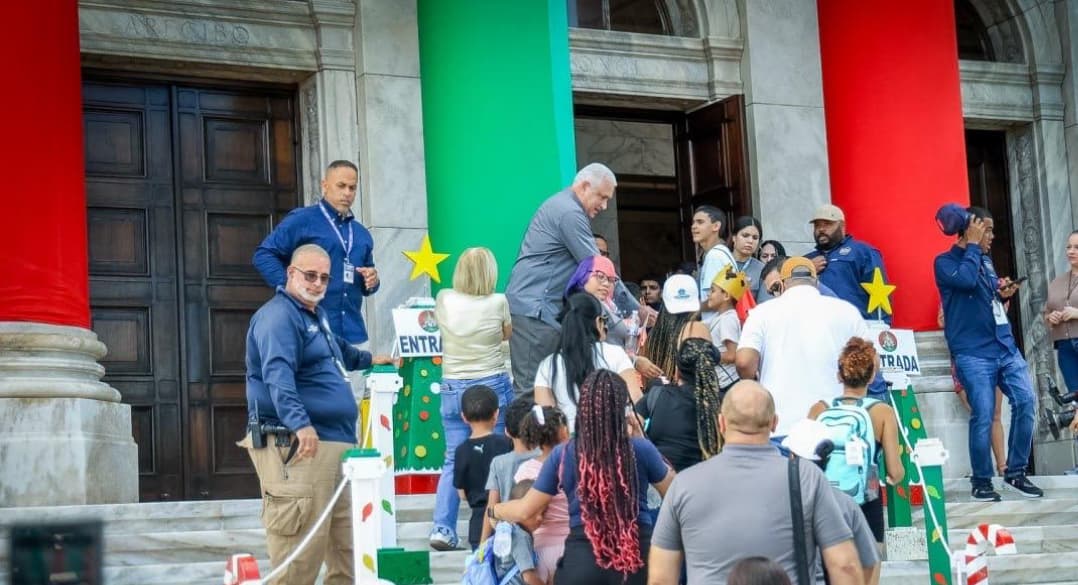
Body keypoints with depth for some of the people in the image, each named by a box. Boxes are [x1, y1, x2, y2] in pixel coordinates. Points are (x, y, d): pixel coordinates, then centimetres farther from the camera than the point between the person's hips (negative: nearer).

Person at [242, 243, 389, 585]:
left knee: (348, 549, 11)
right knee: (299, 556, -13)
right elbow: (278, 375, -29)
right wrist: (300, 423, -42)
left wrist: (368, 360, 59)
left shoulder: (316, 315, 22)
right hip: (299, 447, -10)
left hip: (337, 443, 10)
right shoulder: (279, 316, -11)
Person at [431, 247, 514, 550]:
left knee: (453, 459, 6)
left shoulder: (444, 300, -3)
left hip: (453, 388, 2)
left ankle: (442, 528, -2)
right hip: (492, 386, -2)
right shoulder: (498, 302, -8)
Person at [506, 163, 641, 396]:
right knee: (531, 388, -11)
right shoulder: (569, 213, -12)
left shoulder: (561, 205, 21)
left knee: (527, 386, 7)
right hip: (533, 310, -11)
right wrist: (635, 308, -9)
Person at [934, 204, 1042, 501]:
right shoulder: (945, 262, -3)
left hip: (1005, 347, 6)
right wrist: (972, 245, -12)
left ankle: (1016, 472, 7)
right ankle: (982, 481, 5)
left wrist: (1002, 294, 6)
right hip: (973, 354, -6)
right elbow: (966, 280, -24)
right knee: (983, 416, -10)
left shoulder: (986, 260, 18)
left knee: (1026, 401, -6)